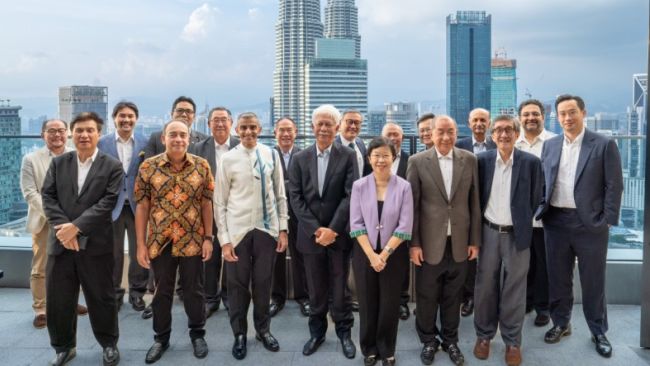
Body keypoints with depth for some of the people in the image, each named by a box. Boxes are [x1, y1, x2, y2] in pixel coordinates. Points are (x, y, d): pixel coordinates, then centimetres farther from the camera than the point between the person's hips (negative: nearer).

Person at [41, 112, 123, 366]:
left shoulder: (112, 166, -1)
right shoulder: (58, 163, 11)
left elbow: (108, 202, -10)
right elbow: (48, 196, 3)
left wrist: (76, 226, -16)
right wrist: (62, 226, -13)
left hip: (95, 243, -3)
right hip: (60, 242, 3)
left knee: (101, 297, 8)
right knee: (57, 299, 9)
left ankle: (109, 344, 26)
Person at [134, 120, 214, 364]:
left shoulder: (202, 166, -1)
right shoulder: (148, 167, -3)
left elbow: (206, 204, 3)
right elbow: (142, 207, -1)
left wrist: (208, 238, -1)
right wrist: (141, 244, -3)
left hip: (192, 241, 0)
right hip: (159, 242, 0)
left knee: (194, 290, 11)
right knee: (162, 292, 13)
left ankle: (197, 334, 30)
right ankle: (161, 338, 30)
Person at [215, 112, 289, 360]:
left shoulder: (271, 155, 2)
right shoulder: (228, 159, -3)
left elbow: (280, 195, 7)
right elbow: (220, 202, -1)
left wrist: (283, 229, 4)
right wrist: (224, 239, -5)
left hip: (267, 228, 1)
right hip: (238, 230, -1)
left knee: (263, 283, 13)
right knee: (238, 285, 9)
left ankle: (263, 329, 33)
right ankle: (239, 334, 28)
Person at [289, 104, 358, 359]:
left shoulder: (348, 156, -2)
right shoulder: (300, 159, 5)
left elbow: (351, 195, -8)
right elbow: (295, 198, 0)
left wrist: (333, 229, -15)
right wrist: (315, 229, -10)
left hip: (339, 234, -2)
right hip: (310, 235, 2)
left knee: (339, 288, 8)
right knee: (316, 290, 11)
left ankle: (344, 332, 26)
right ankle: (317, 331, 28)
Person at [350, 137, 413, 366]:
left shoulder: (404, 187, -6)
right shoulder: (359, 186, -3)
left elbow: (405, 226, -9)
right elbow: (356, 224, -5)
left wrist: (384, 254, -13)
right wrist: (372, 255, -13)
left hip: (394, 254, -1)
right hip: (365, 254, 1)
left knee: (390, 305, 9)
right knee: (367, 304, 10)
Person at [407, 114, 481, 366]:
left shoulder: (469, 160, 3)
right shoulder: (417, 161, -3)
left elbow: (474, 202, 5)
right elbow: (412, 205, -4)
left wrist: (475, 240, 4)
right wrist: (413, 242, -7)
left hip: (459, 243, 2)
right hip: (429, 242, -1)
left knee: (452, 296, 14)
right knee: (426, 297, 10)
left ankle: (450, 340, 34)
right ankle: (428, 341, 31)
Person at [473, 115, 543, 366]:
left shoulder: (531, 162, -6)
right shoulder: (482, 160, -2)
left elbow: (535, 199, 2)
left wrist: (522, 223, 5)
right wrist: (477, 228, 4)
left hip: (517, 234, -1)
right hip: (488, 233, 1)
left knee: (514, 289, 8)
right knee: (485, 287, 11)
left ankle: (512, 341, 22)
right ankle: (484, 335, 27)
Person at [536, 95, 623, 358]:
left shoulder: (604, 145, -4)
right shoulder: (550, 145, 7)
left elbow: (614, 186, -6)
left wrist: (607, 221, -10)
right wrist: (542, 210, 0)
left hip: (590, 223, -3)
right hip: (556, 221, 3)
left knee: (593, 281, 8)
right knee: (558, 278, 13)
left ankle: (598, 332, 24)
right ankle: (561, 324, 30)